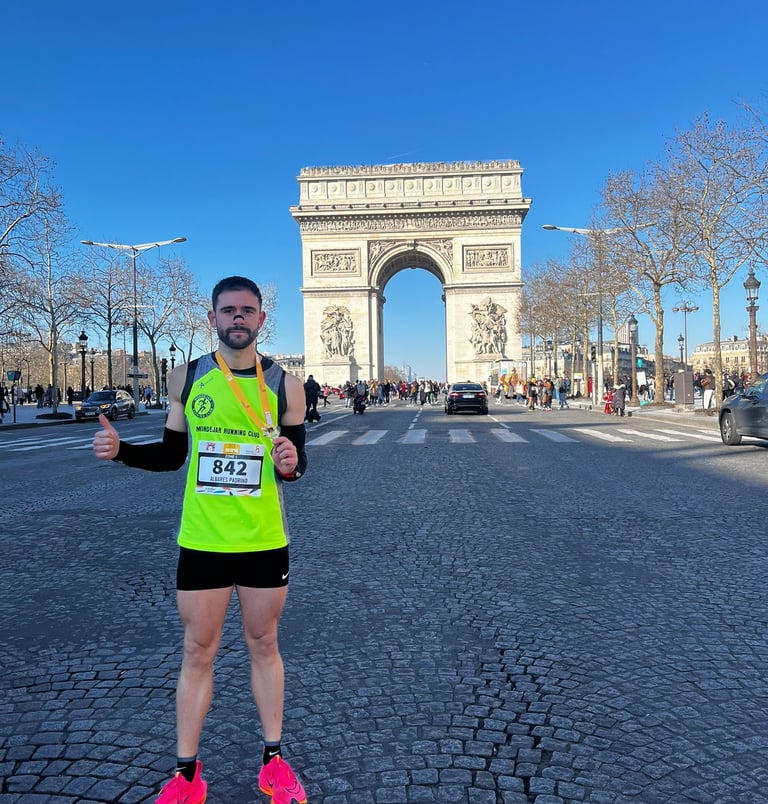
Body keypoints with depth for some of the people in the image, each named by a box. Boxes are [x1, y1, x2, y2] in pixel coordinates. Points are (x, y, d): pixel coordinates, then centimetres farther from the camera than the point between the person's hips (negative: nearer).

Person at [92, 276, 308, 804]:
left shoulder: (284, 384, -3)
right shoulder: (186, 378, 0)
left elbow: (297, 461, 1)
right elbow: (172, 455, 9)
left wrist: (290, 463, -22)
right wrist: (121, 450, -8)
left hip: (265, 542, 0)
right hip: (201, 541, 1)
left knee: (264, 646, 14)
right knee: (198, 652, 10)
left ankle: (274, 761, 31)